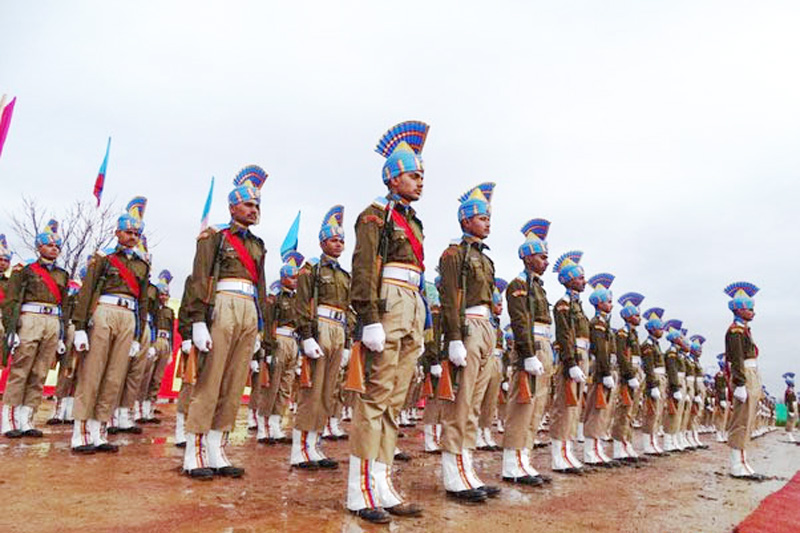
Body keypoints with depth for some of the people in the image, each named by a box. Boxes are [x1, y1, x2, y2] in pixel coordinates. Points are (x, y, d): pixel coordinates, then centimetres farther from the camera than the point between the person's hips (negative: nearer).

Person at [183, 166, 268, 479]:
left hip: (249, 312, 6)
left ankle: (217, 453, 12)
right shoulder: (214, 237, 4)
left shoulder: (258, 245, 22)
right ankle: (194, 454, 1)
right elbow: (200, 280, -5)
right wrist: (198, 321, -14)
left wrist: (258, 328, 20)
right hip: (223, 306, -6)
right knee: (209, 383, -6)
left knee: (234, 386, 5)